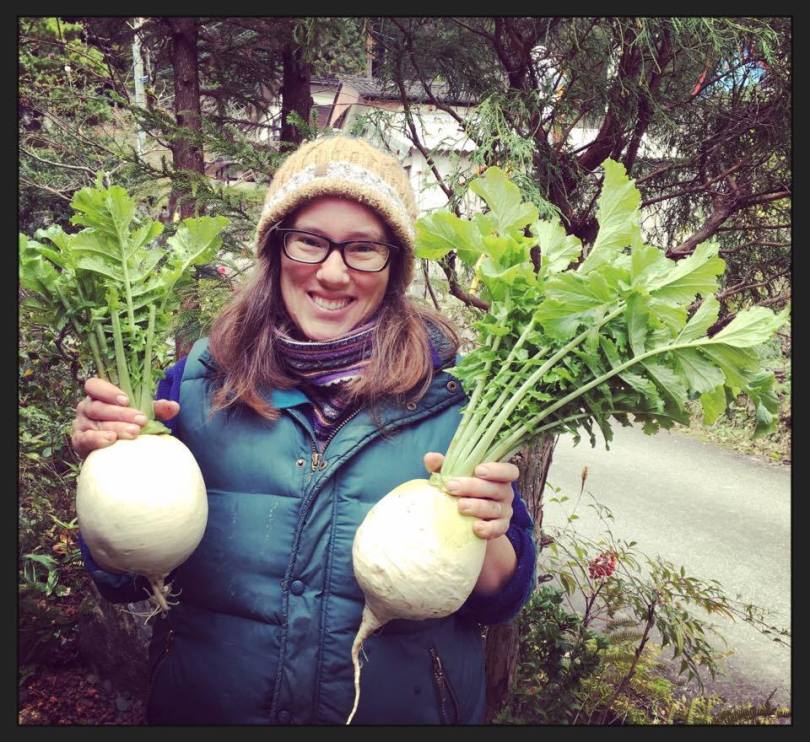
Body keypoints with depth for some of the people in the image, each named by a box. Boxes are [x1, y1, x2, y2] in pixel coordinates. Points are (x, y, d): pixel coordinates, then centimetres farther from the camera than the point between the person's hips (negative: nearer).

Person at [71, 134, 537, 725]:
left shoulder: (451, 390, -13)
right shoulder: (197, 381, -10)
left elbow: (501, 599, -7)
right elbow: (124, 579, -2)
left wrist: (487, 536, -29)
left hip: (407, 707, 0)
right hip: (203, 705, 1)